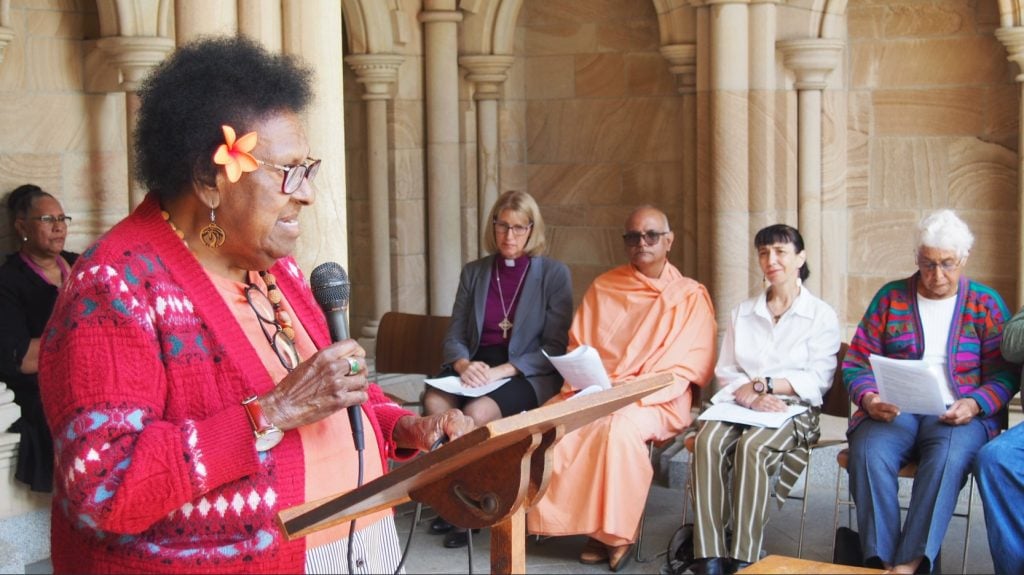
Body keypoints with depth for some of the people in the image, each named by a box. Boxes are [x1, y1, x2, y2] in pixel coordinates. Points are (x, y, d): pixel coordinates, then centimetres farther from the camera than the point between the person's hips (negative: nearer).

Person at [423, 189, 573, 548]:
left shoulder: (554, 274, 1)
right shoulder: (473, 272, 13)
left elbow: (554, 348, -5)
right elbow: (454, 336, 11)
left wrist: (500, 371, -18)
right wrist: (463, 364, -14)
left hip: (528, 374, -4)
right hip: (475, 366, 4)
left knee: (477, 413, -33)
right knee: (435, 402, -29)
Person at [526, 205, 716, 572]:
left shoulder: (691, 297, 4)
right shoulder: (603, 287, 14)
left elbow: (687, 368, -5)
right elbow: (577, 347, 13)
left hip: (656, 401, -4)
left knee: (619, 426, -36)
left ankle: (616, 531, -20)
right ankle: (556, 518, -13)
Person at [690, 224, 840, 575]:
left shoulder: (821, 315, 7)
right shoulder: (743, 313, 19)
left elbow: (817, 381, -2)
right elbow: (725, 371, 11)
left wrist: (763, 384, -11)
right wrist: (750, 397, -10)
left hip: (793, 410, -3)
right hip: (740, 405, 3)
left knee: (752, 447, -36)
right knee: (708, 441, -31)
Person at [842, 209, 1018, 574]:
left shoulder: (986, 304, 12)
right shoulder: (890, 297, 13)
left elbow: (1004, 373, 5)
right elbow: (856, 363, 10)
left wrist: (975, 404, -14)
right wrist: (869, 399, -10)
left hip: (957, 415, -1)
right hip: (893, 412, 1)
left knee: (949, 456, -36)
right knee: (868, 452, -32)